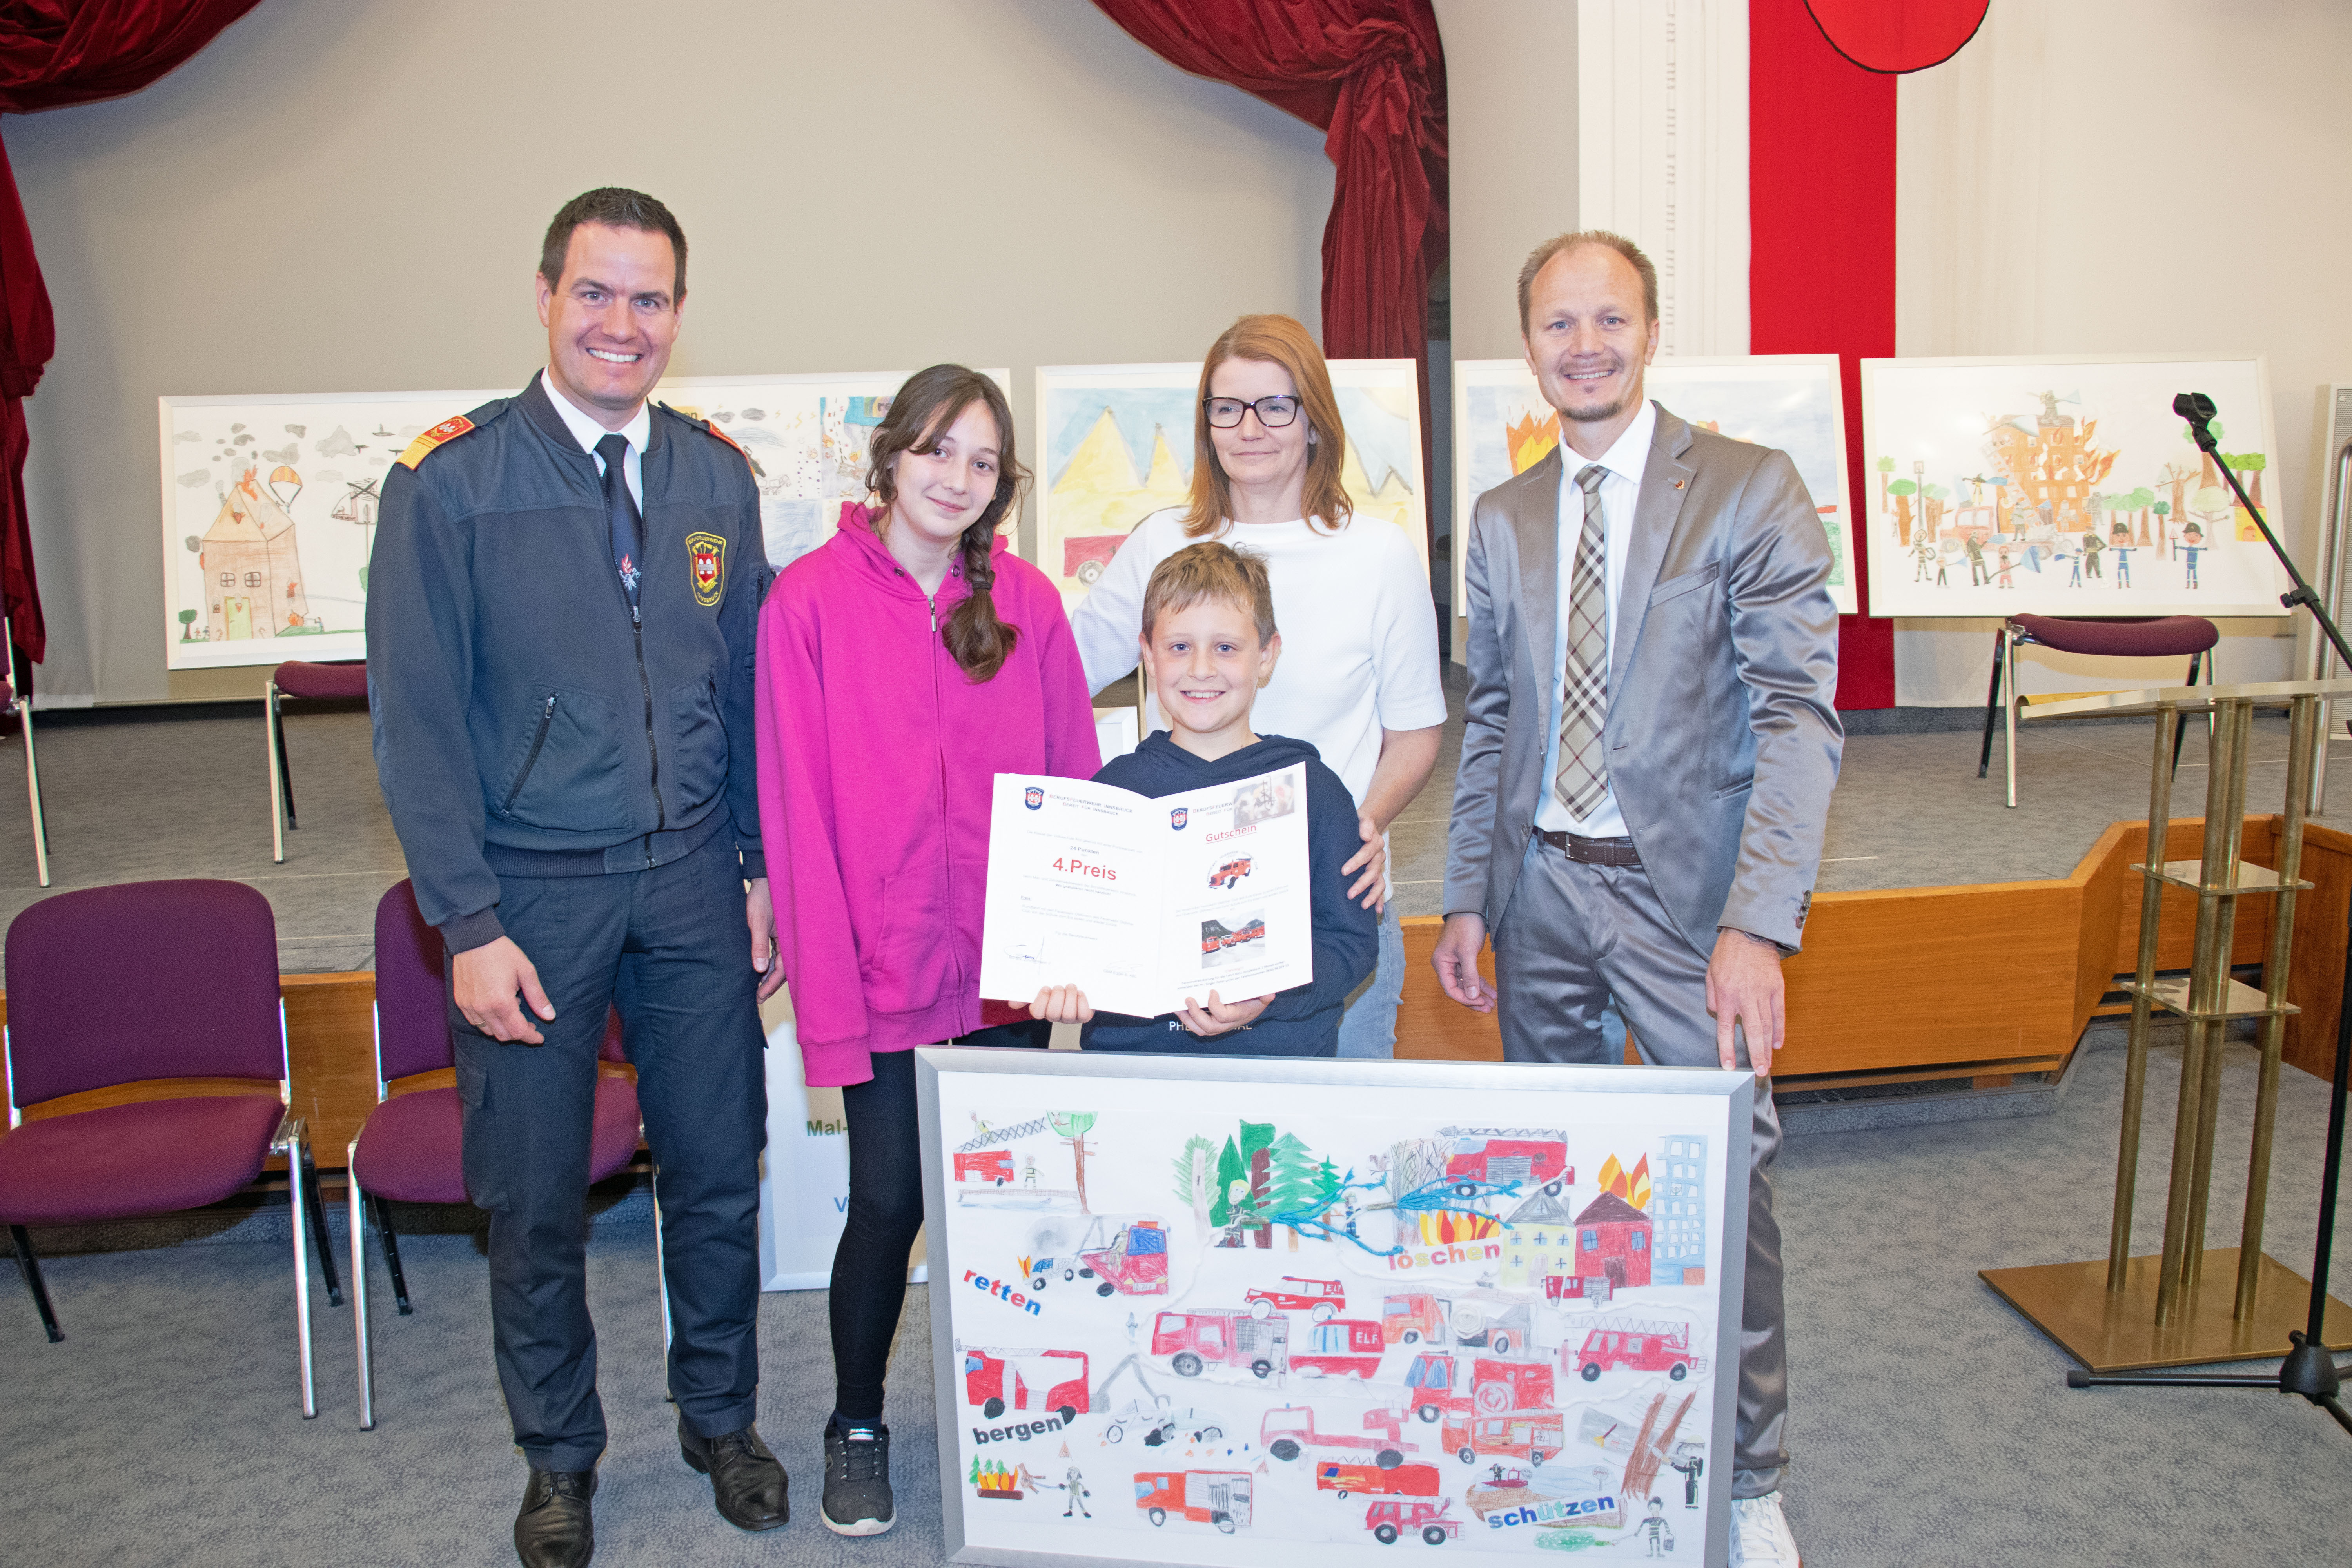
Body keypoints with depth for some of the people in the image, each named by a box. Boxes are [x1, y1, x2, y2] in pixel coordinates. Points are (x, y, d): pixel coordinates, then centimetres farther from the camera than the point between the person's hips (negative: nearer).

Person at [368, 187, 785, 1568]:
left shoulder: (717, 479, 4)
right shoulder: (450, 481, -8)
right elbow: (415, 716, -9)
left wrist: (763, 867, 5)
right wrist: (469, 924, -13)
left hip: (693, 885, 3)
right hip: (533, 894, -3)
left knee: (719, 1175, 13)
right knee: (537, 1203, 11)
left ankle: (722, 1418, 37)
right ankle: (559, 1457, 35)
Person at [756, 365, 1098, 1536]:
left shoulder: (1027, 603, 3)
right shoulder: (811, 600, -5)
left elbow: (1076, 782, 5)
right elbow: (796, 807, -7)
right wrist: (825, 981, -10)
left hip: (1008, 963, 3)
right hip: (884, 967, -2)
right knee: (889, 1202, 3)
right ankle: (856, 1427, 28)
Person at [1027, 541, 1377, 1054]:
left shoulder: (1313, 789, 4)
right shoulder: (1114, 787, 8)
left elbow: (1351, 937, 1)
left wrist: (1270, 998, -15)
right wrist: (1060, 986, -11)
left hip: (1278, 1054, -1)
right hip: (1128, 1050, 1)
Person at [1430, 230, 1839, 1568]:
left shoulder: (1752, 491, -6)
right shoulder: (1504, 519, 10)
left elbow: (1799, 718, -13)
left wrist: (1757, 924, -22)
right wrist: (1468, 896, 9)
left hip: (1683, 891, -4)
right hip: (1542, 887, 5)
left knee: (1727, 1181, -1)